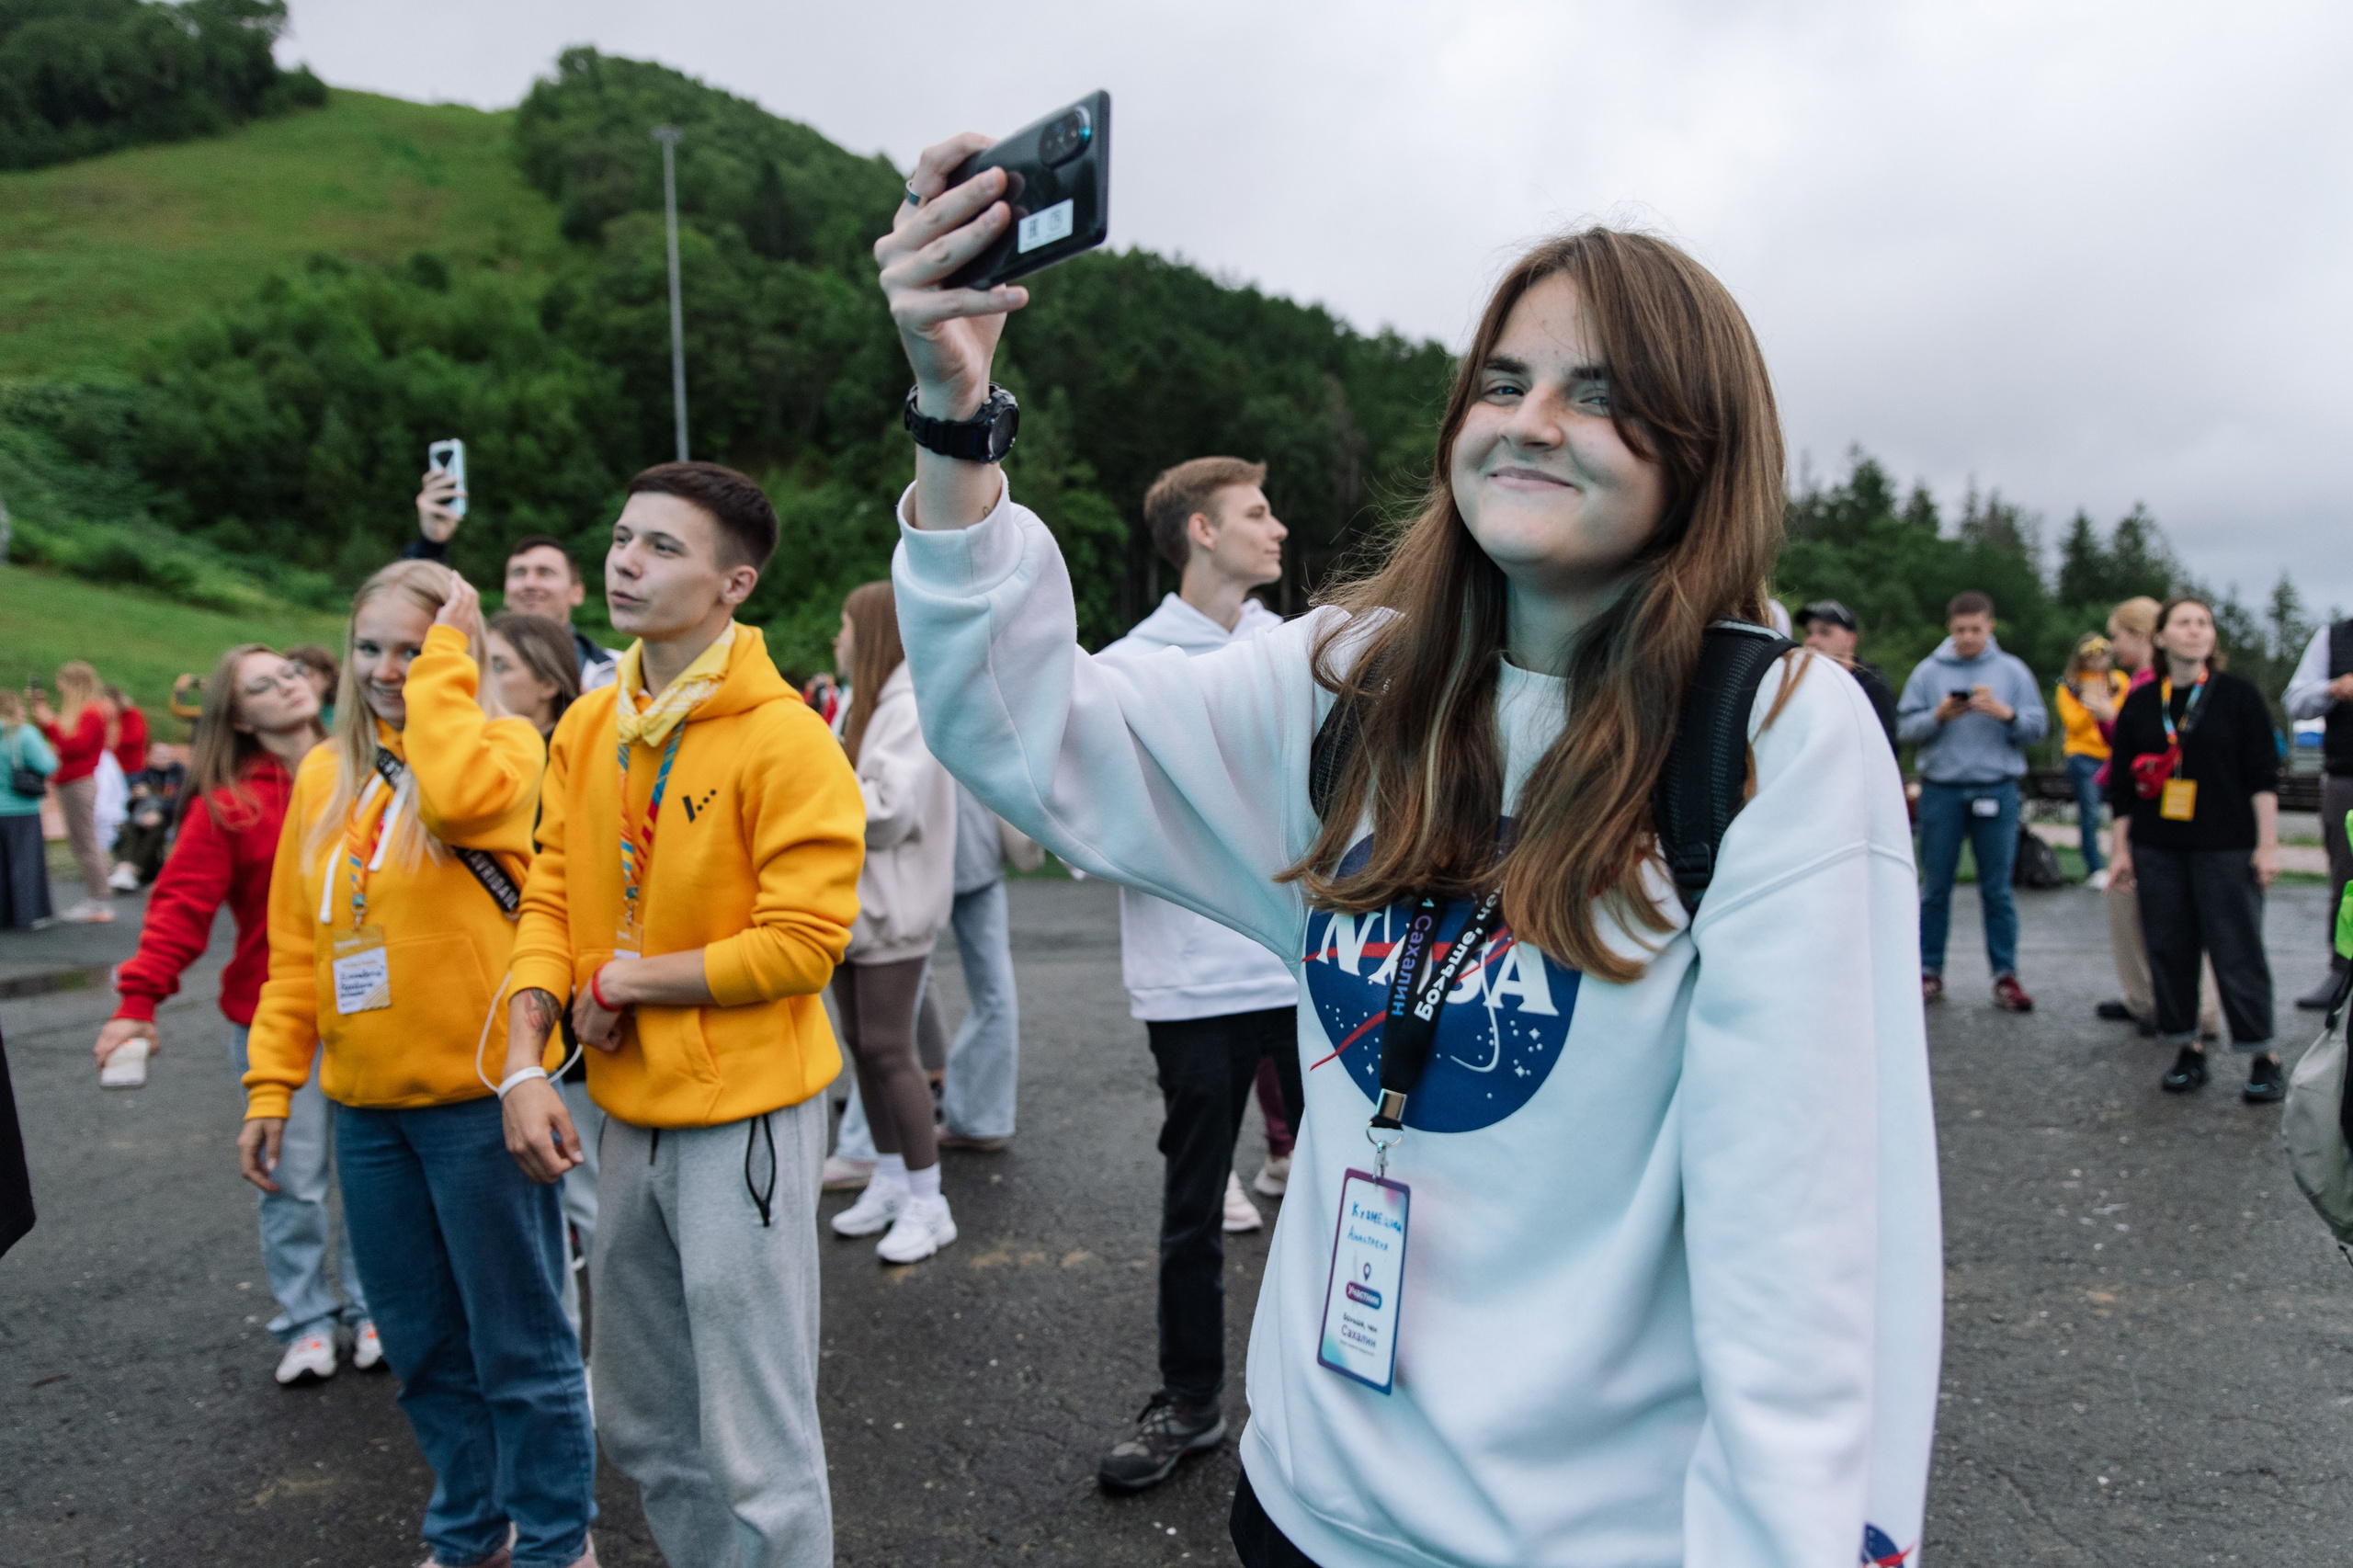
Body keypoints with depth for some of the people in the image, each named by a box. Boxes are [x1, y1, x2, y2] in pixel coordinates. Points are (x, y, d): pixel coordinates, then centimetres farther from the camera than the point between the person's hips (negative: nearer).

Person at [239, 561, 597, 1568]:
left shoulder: (504, 749, -7)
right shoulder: (325, 774, 10)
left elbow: (456, 794, -32)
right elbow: (293, 948, 12)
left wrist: (446, 656, -20)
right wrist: (270, 1085, 8)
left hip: (480, 1099, -6)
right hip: (365, 1107, 6)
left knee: (517, 1342, 5)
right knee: (420, 1343, 19)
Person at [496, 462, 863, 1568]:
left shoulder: (784, 740, -17)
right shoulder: (587, 728, 5)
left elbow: (802, 941, -20)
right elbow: (550, 901, 7)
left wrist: (624, 981, -13)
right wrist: (523, 1064, -4)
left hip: (743, 1114, -7)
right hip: (628, 1111, 7)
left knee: (757, 1451, 3)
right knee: (640, 1425, 22)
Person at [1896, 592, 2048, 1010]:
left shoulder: (2013, 671, 7)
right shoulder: (1928, 672, 5)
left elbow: (2038, 726, 2)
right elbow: (1905, 727, -1)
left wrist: (2005, 713, -16)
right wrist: (1939, 715, -17)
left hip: (1997, 790, 0)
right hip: (1941, 790, 0)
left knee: (1997, 888, 4)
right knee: (1935, 886, 6)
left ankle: (2006, 975, 10)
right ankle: (1930, 971, 13)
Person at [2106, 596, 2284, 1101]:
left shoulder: (2238, 695, 2)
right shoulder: (2140, 703, 8)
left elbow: (2263, 775, 0)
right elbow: (2122, 783, 10)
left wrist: (2267, 844, -5)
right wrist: (2120, 847, 7)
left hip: (2226, 849, -3)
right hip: (2158, 850, 3)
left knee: (2237, 952, -2)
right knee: (2169, 950, 5)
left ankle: (2264, 1057, 7)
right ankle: (2189, 1050, 15)